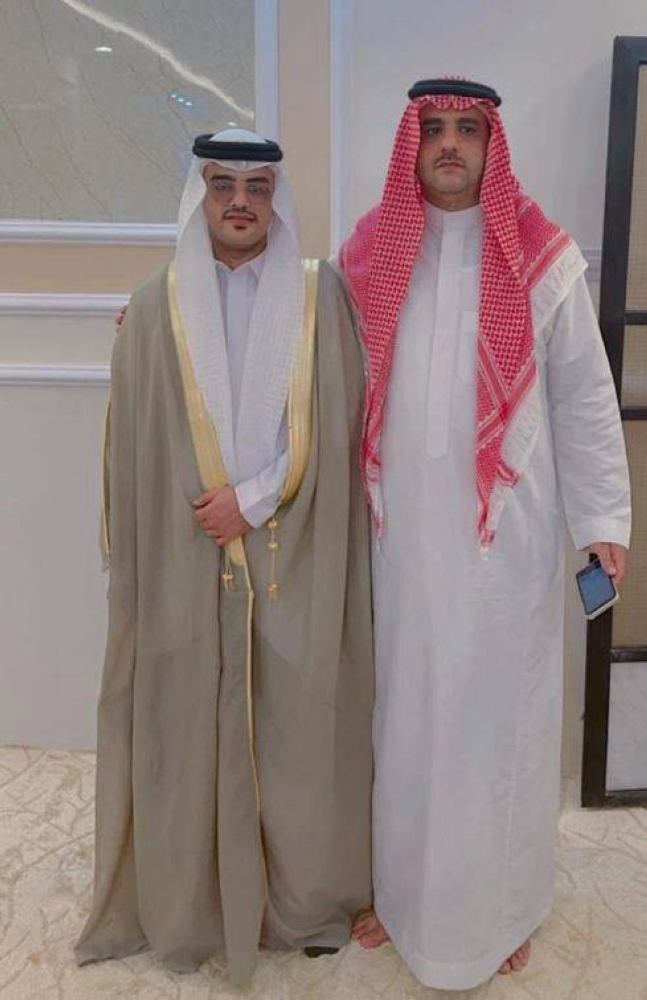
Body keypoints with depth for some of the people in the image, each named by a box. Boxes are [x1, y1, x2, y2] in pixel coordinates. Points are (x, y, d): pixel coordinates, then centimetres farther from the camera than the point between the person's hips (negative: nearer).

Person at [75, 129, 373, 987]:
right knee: (190, 721, 8)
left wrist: (253, 498, -12)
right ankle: (190, 900, 28)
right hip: (188, 556, 1)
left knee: (298, 718, 9)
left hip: (296, 553, 0)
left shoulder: (322, 296, 2)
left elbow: (335, 425, -3)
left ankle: (308, 897, 29)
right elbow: (136, 448, 3)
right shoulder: (156, 308, 3)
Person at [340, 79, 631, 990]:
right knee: (402, 713, 13)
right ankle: (402, 885, 33)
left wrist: (603, 518, -3)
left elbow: (584, 399, 0)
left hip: (504, 535, -2)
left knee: (497, 716, 9)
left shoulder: (544, 257, -2)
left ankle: (498, 904, 30)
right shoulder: (369, 253, 5)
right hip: (399, 534, 2)